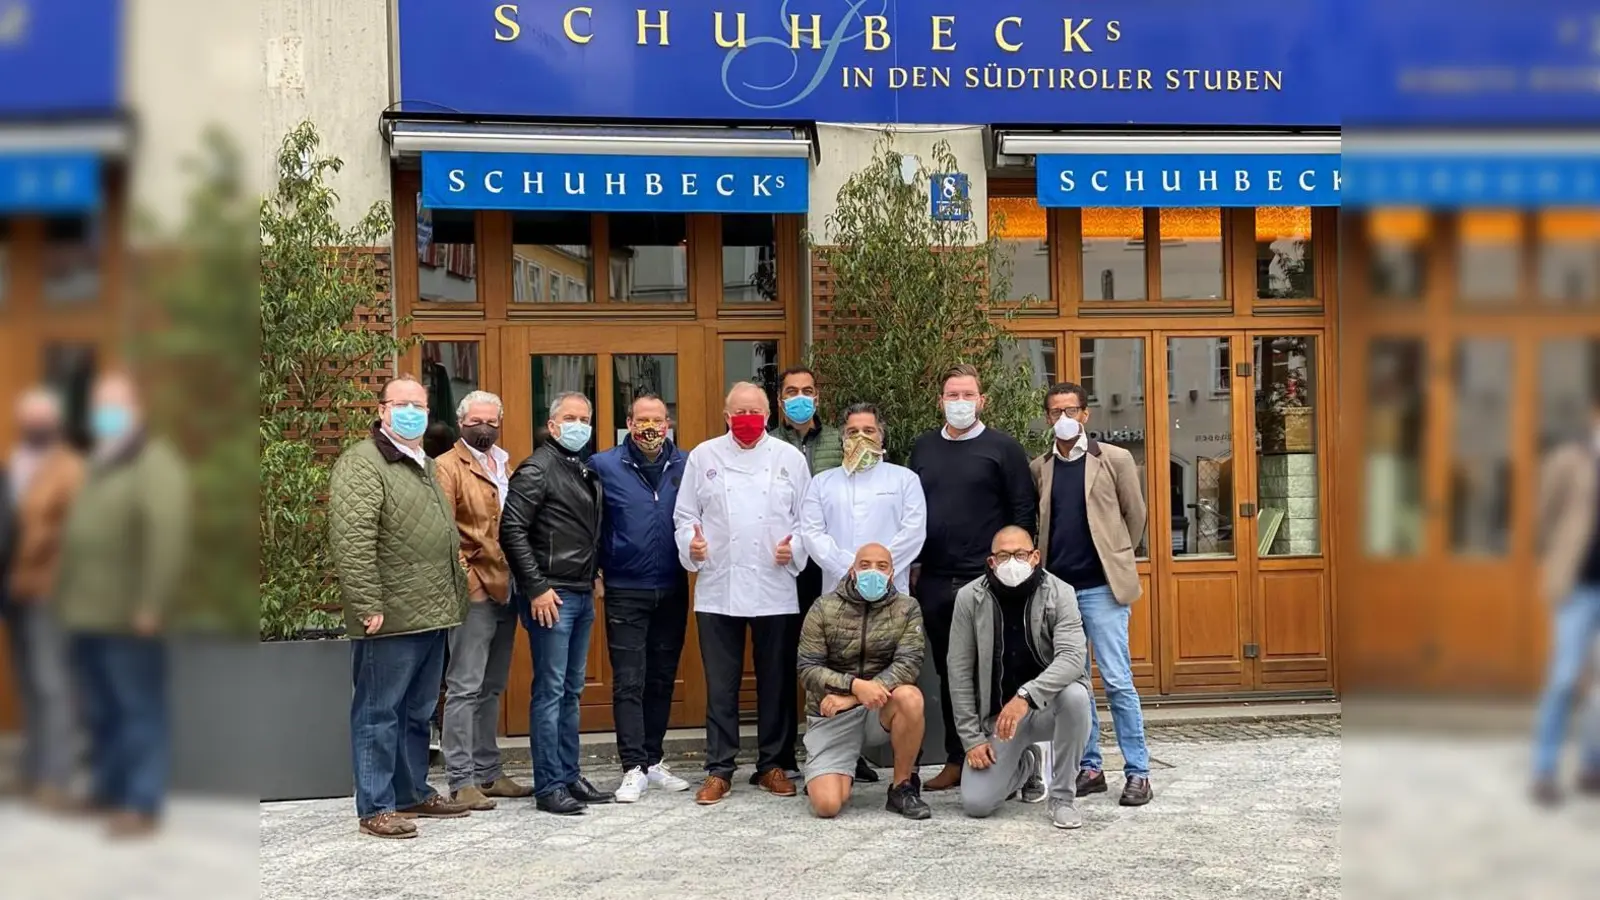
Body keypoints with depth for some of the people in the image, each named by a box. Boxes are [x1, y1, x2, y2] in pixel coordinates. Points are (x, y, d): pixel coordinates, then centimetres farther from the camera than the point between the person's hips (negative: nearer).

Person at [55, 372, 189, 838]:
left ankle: (142, 804, 0)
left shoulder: (155, 464, -10)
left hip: (126, 618, -9)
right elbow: (76, 536, 23)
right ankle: (108, 788, 27)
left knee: (139, 710, -4)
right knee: (100, 711, 16)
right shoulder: (95, 466, 21)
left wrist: (150, 604, -25)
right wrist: (66, 597, 17)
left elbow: (166, 539, -20)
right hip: (87, 615, 9)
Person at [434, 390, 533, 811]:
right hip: (473, 591, -8)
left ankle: (488, 773, 22)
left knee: (492, 688, 14)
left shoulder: (504, 465, 18)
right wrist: (462, 572, -20)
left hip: (506, 589, 8)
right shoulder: (448, 466, -5)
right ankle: (461, 780, 1)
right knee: (465, 688, -4)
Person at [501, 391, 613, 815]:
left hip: (582, 595, 8)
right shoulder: (537, 469, -10)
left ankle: (570, 776, 22)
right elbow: (512, 531, -16)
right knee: (550, 691, -4)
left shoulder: (587, 472, 15)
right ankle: (548, 787, 2)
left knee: (572, 691, 14)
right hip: (551, 597, -8)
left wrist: (593, 578, 14)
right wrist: (536, 588, -18)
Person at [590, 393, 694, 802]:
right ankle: (633, 769, 1)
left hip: (672, 590, 3)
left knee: (662, 679, 11)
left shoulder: (686, 465, 2)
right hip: (625, 591, -3)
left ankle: (653, 761, 23)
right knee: (628, 683, -3)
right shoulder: (604, 466, -3)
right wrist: (594, 572, -4)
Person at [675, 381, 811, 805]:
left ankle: (773, 765, 21)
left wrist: (795, 548, -11)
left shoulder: (790, 458, 6)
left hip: (775, 590, 0)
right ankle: (718, 770, 13)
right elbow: (685, 515, 7)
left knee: (776, 682, 8)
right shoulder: (703, 456, 7)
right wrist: (691, 544, -11)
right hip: (718, 590, 0)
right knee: (720, 684, 5)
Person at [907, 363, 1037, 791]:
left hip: (988, 580, -4)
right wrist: (914, 564, 10)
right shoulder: (923, 448, 12)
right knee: (948, 672, 9)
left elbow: (1024, 512, -2)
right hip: (935, 581, 4)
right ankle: (955, 759, 18)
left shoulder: (1003, 447, -1)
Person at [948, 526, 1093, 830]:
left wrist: (1026, 696, -41)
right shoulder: (970, 598, -9)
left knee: (1076, 695, -36)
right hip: (997, 713, 1)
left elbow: (1073, 656, -27)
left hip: (1047, 705, -1)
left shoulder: (1059, 593, -13)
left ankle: (1063, 797, -14)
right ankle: (1026, 765, 24)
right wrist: (972, 737, -7)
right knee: (975, 804, -13)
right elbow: (960, 672, -5)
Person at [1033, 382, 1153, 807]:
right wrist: (1048, 565, 11)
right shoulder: (1038, 468, 9)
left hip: (1101, 587, -3)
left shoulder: (1115, 460, 0)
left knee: (1118, 681, -6)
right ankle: (1088, 768, 17)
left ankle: (1138, 773, 3)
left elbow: (1135, 516, 8)